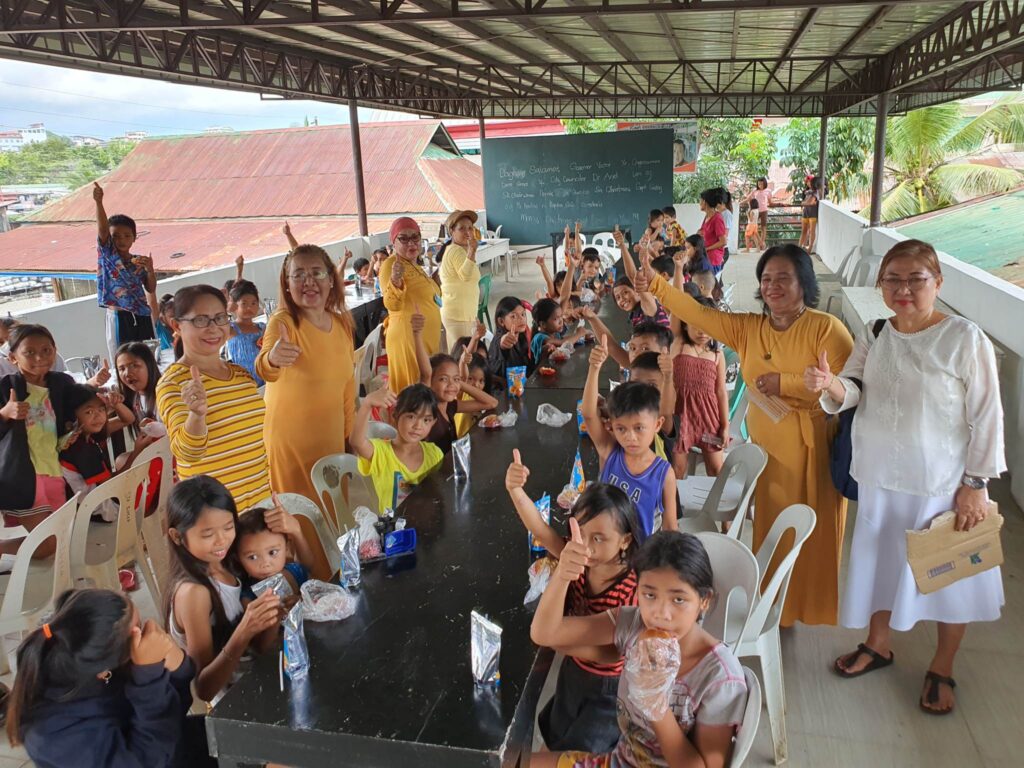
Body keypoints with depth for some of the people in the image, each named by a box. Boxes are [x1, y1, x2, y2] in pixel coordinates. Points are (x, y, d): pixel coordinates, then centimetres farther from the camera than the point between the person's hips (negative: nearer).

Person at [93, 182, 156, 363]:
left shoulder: (139, 261, 10)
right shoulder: (107, 254, 3)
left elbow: (151, 289, 9)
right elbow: (102, 228, -13)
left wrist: (150, 269, -8)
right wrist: (99, 202, -28)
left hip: (142, 317, 3)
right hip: (119, 318, -3)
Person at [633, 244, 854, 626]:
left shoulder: (827, 328, -11)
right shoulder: (747, 328, 3)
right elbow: (698, 313, -8)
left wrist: (785, 383, -21)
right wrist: (656, 285, -21)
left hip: (815, 450, -4)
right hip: (767, 448, 5)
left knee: (815, 532, 9)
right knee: (772, 529, 14)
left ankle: (813, 604, 29)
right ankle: (776, 605, 32)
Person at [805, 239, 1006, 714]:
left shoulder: (965, 340, -14)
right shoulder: (873, 337, 0)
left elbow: (986, 418, -12)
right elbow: (853, 391, -6)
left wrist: (975, 484, -12)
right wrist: (831, 386, -30)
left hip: (942, 485, -4)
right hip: (880, 479, 4)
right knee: (881, 564, 19)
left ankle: (942, 669, 35)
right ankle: (878, 645, 42)